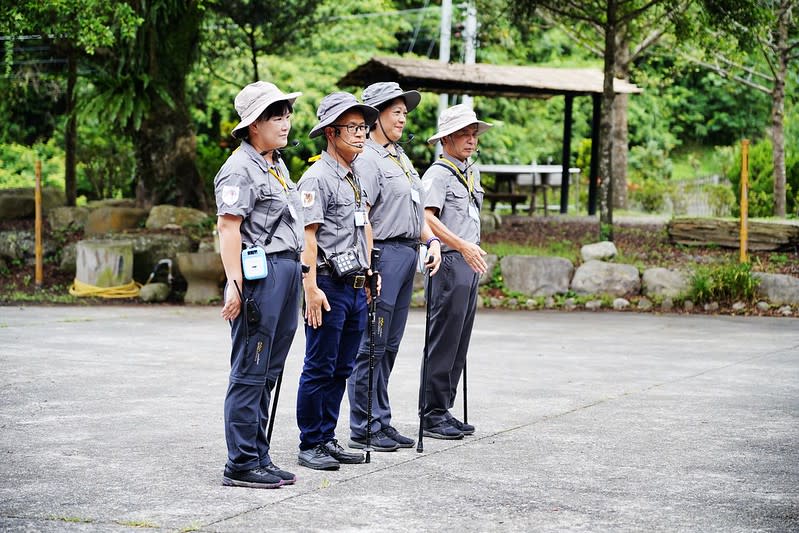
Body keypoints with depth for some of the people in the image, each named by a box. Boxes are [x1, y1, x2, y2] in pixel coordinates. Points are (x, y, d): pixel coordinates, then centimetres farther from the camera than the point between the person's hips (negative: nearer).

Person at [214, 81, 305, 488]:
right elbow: (229, 229, -16)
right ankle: (241, 464, -1)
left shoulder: (277, 166, 20)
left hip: (286, 272, 10)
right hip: (259, 273, -9)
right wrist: (234, 284, -22)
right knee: (250, 374, -6)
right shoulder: (239, 169, -9)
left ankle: (259, 458, 19)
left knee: (267, 375, 13)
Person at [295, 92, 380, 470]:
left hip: (356, 287, 8)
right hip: (329, 286, -8)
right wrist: (311, 288, -21)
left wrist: (367, 273, 20)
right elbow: (307, 236, -16)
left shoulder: (356, 178, 16)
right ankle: (310, 446, 6)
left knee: (341, 369, 12)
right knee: (319, 369, -1)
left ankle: (327, 439, 19)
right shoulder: (317, 178, -11)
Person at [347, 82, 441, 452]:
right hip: (383, 254, -9)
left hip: (408, 254, 9)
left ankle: (382, 423, 19)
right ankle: (363, 429, 1)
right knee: (371, 346, -4)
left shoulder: (400, 157, 19)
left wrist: (432, 241, 11)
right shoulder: (367, 159, -11)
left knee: (389, 346, 13)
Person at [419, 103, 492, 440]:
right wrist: (463, 246, -29)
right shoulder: (438, 174, -9)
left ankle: (444, 410, 16)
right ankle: (432, 415, -3)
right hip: (448, 262, -9)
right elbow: (427, 217, -22)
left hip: (470, 264, 9)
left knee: (459, 342, 10)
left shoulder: (473, 173, 18)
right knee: (443, 341, -8)